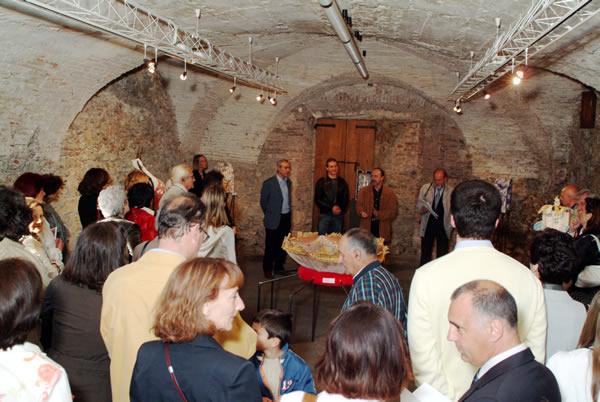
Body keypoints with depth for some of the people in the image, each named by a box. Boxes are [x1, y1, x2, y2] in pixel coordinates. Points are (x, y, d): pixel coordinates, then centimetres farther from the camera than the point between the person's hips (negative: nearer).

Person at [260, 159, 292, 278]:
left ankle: (279, 267, 23)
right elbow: (263, 201, -4)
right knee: (271, 246, 3)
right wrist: (270, 215, 5)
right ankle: (268, 269, 16)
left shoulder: (289, 182, 7)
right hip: (274, 220, -5)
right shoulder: (269, 183, -12)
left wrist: (289, 214, 16)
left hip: (287, 218, 6)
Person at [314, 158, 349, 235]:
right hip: (324, 215, -2)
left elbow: (346, 199, 11)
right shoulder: (321, 182, 3)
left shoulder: (342, 182, 11)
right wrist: (331, 208, -12)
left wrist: (341, 209, -9)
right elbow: (317, 200, -2)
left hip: (338, 215, 2)